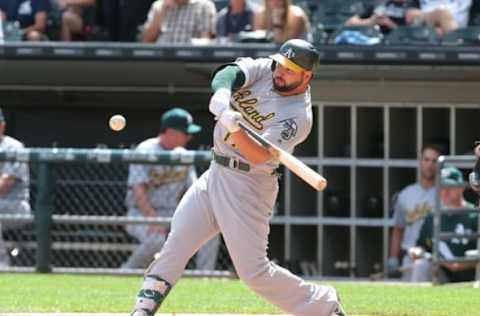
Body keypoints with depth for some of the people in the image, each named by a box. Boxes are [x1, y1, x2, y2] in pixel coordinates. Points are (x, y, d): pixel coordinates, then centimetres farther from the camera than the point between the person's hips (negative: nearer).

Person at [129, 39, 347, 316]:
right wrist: (222, 95, -41)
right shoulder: (264, 69, 0)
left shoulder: (299, 117, -18)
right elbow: (229, 74, -20)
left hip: (248, 185, -6)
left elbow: (260, 155, -28)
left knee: (254, 271, -8)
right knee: (176, 242, -1)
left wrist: (235, 130, -45)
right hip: (216, 174, 6)